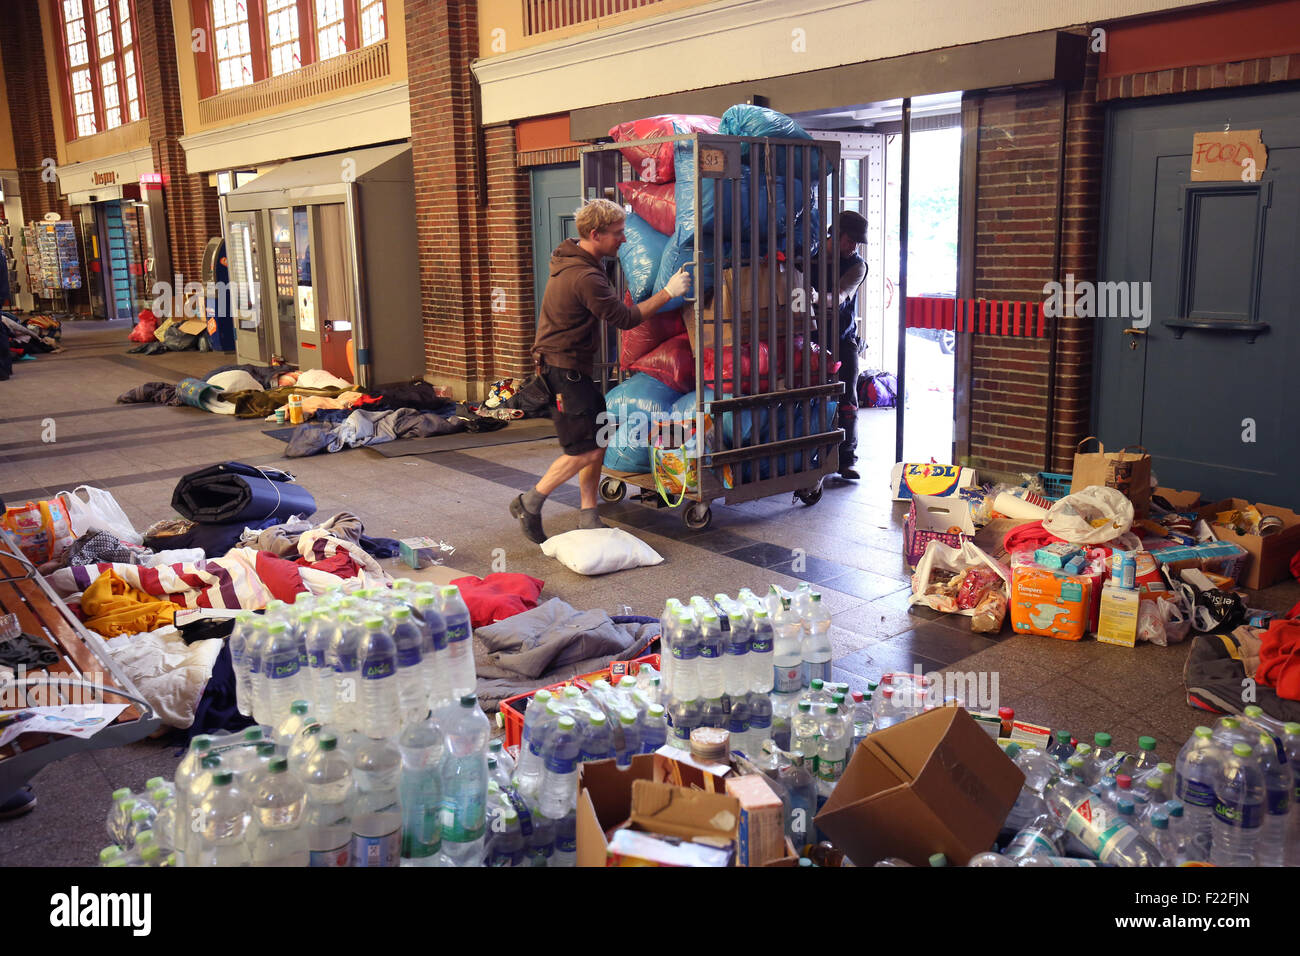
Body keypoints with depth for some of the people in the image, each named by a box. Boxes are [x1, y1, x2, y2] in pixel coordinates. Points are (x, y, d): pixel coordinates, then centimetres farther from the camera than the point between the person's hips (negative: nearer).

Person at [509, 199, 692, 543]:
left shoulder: (570, 259, 9)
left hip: (569, 366, 11)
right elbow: (625, 318, -18)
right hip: (563, 368, -11)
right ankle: (529, 504, 5)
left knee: (598, 438, 11)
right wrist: (668, 292, -11)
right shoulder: (586, 278, -24)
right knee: (586, 449, -7)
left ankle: (588, 516, 16)